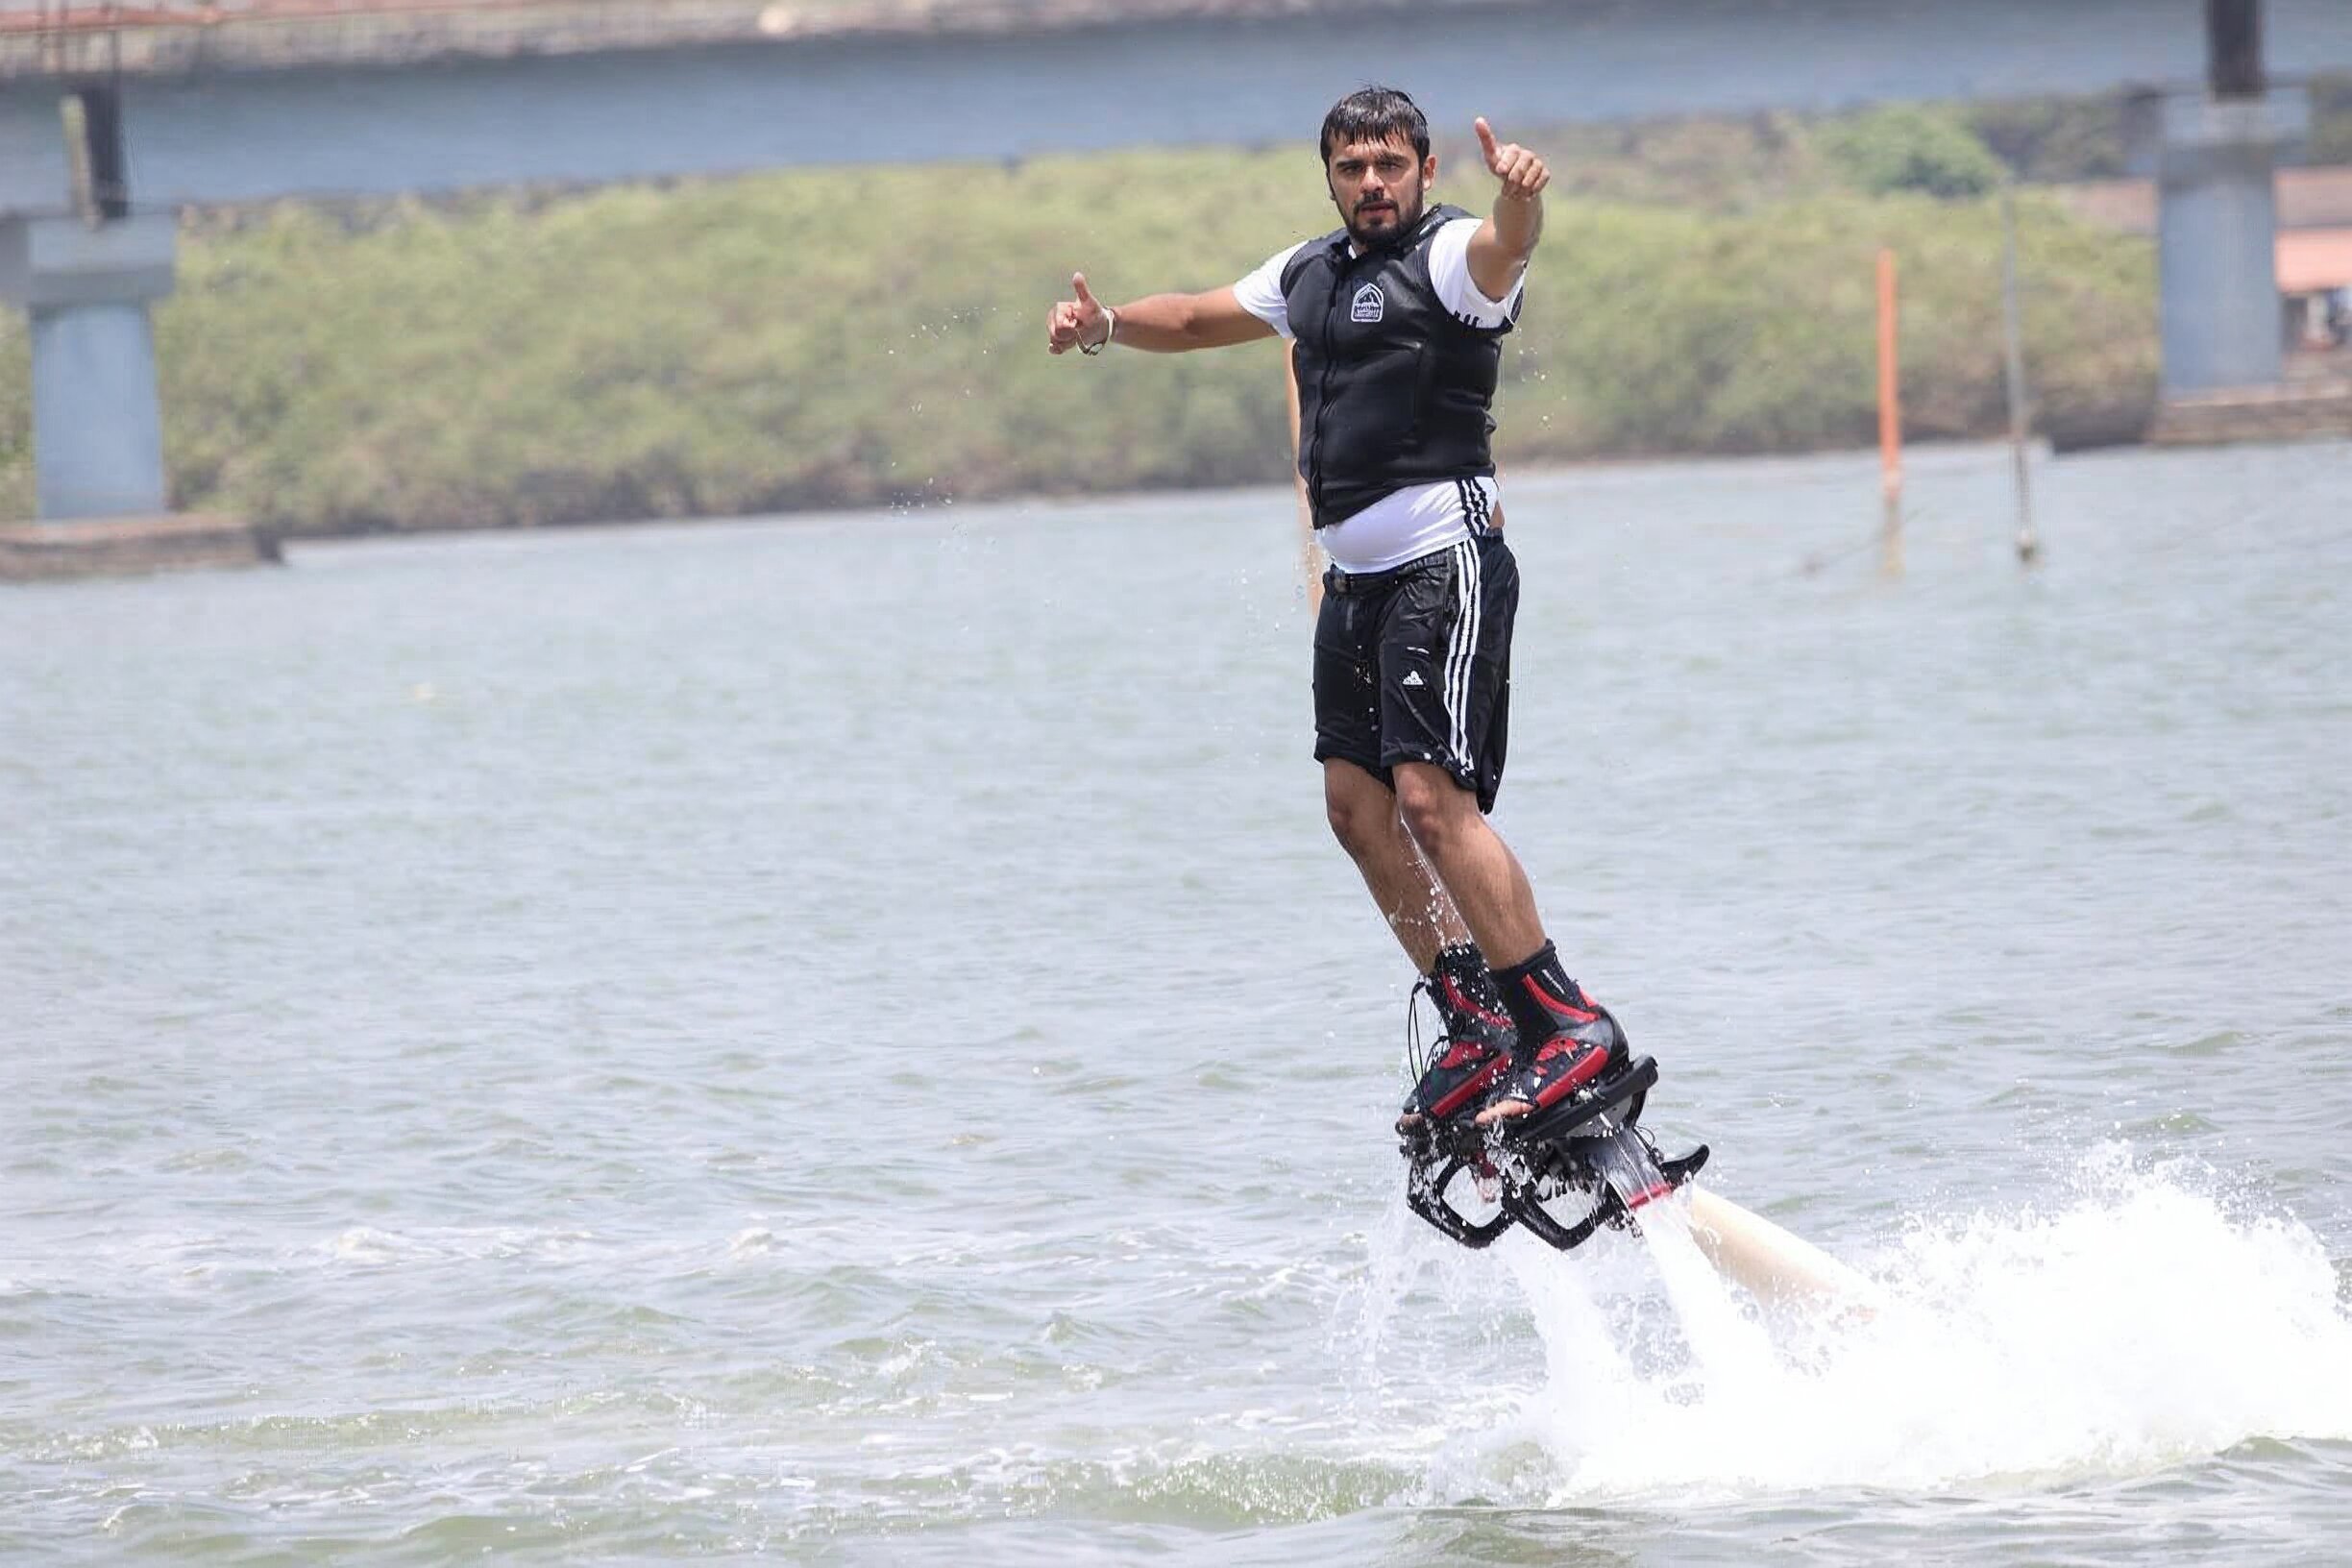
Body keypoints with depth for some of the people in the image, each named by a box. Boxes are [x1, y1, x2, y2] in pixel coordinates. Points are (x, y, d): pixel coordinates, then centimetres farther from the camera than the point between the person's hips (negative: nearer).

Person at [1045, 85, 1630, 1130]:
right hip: (1356, 577, 9)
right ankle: (1480, 1031, 10)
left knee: (1431, 798, -19)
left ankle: (1567, 1024, -19)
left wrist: (1518, 200, -55)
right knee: (1358, 807, 5)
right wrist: (1106, 326, 12)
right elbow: (1203, 318, 30)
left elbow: (1502, 251, -32)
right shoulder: (1312, 273, 17)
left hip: (1447, 564, -9)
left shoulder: (1450, 255, -8)